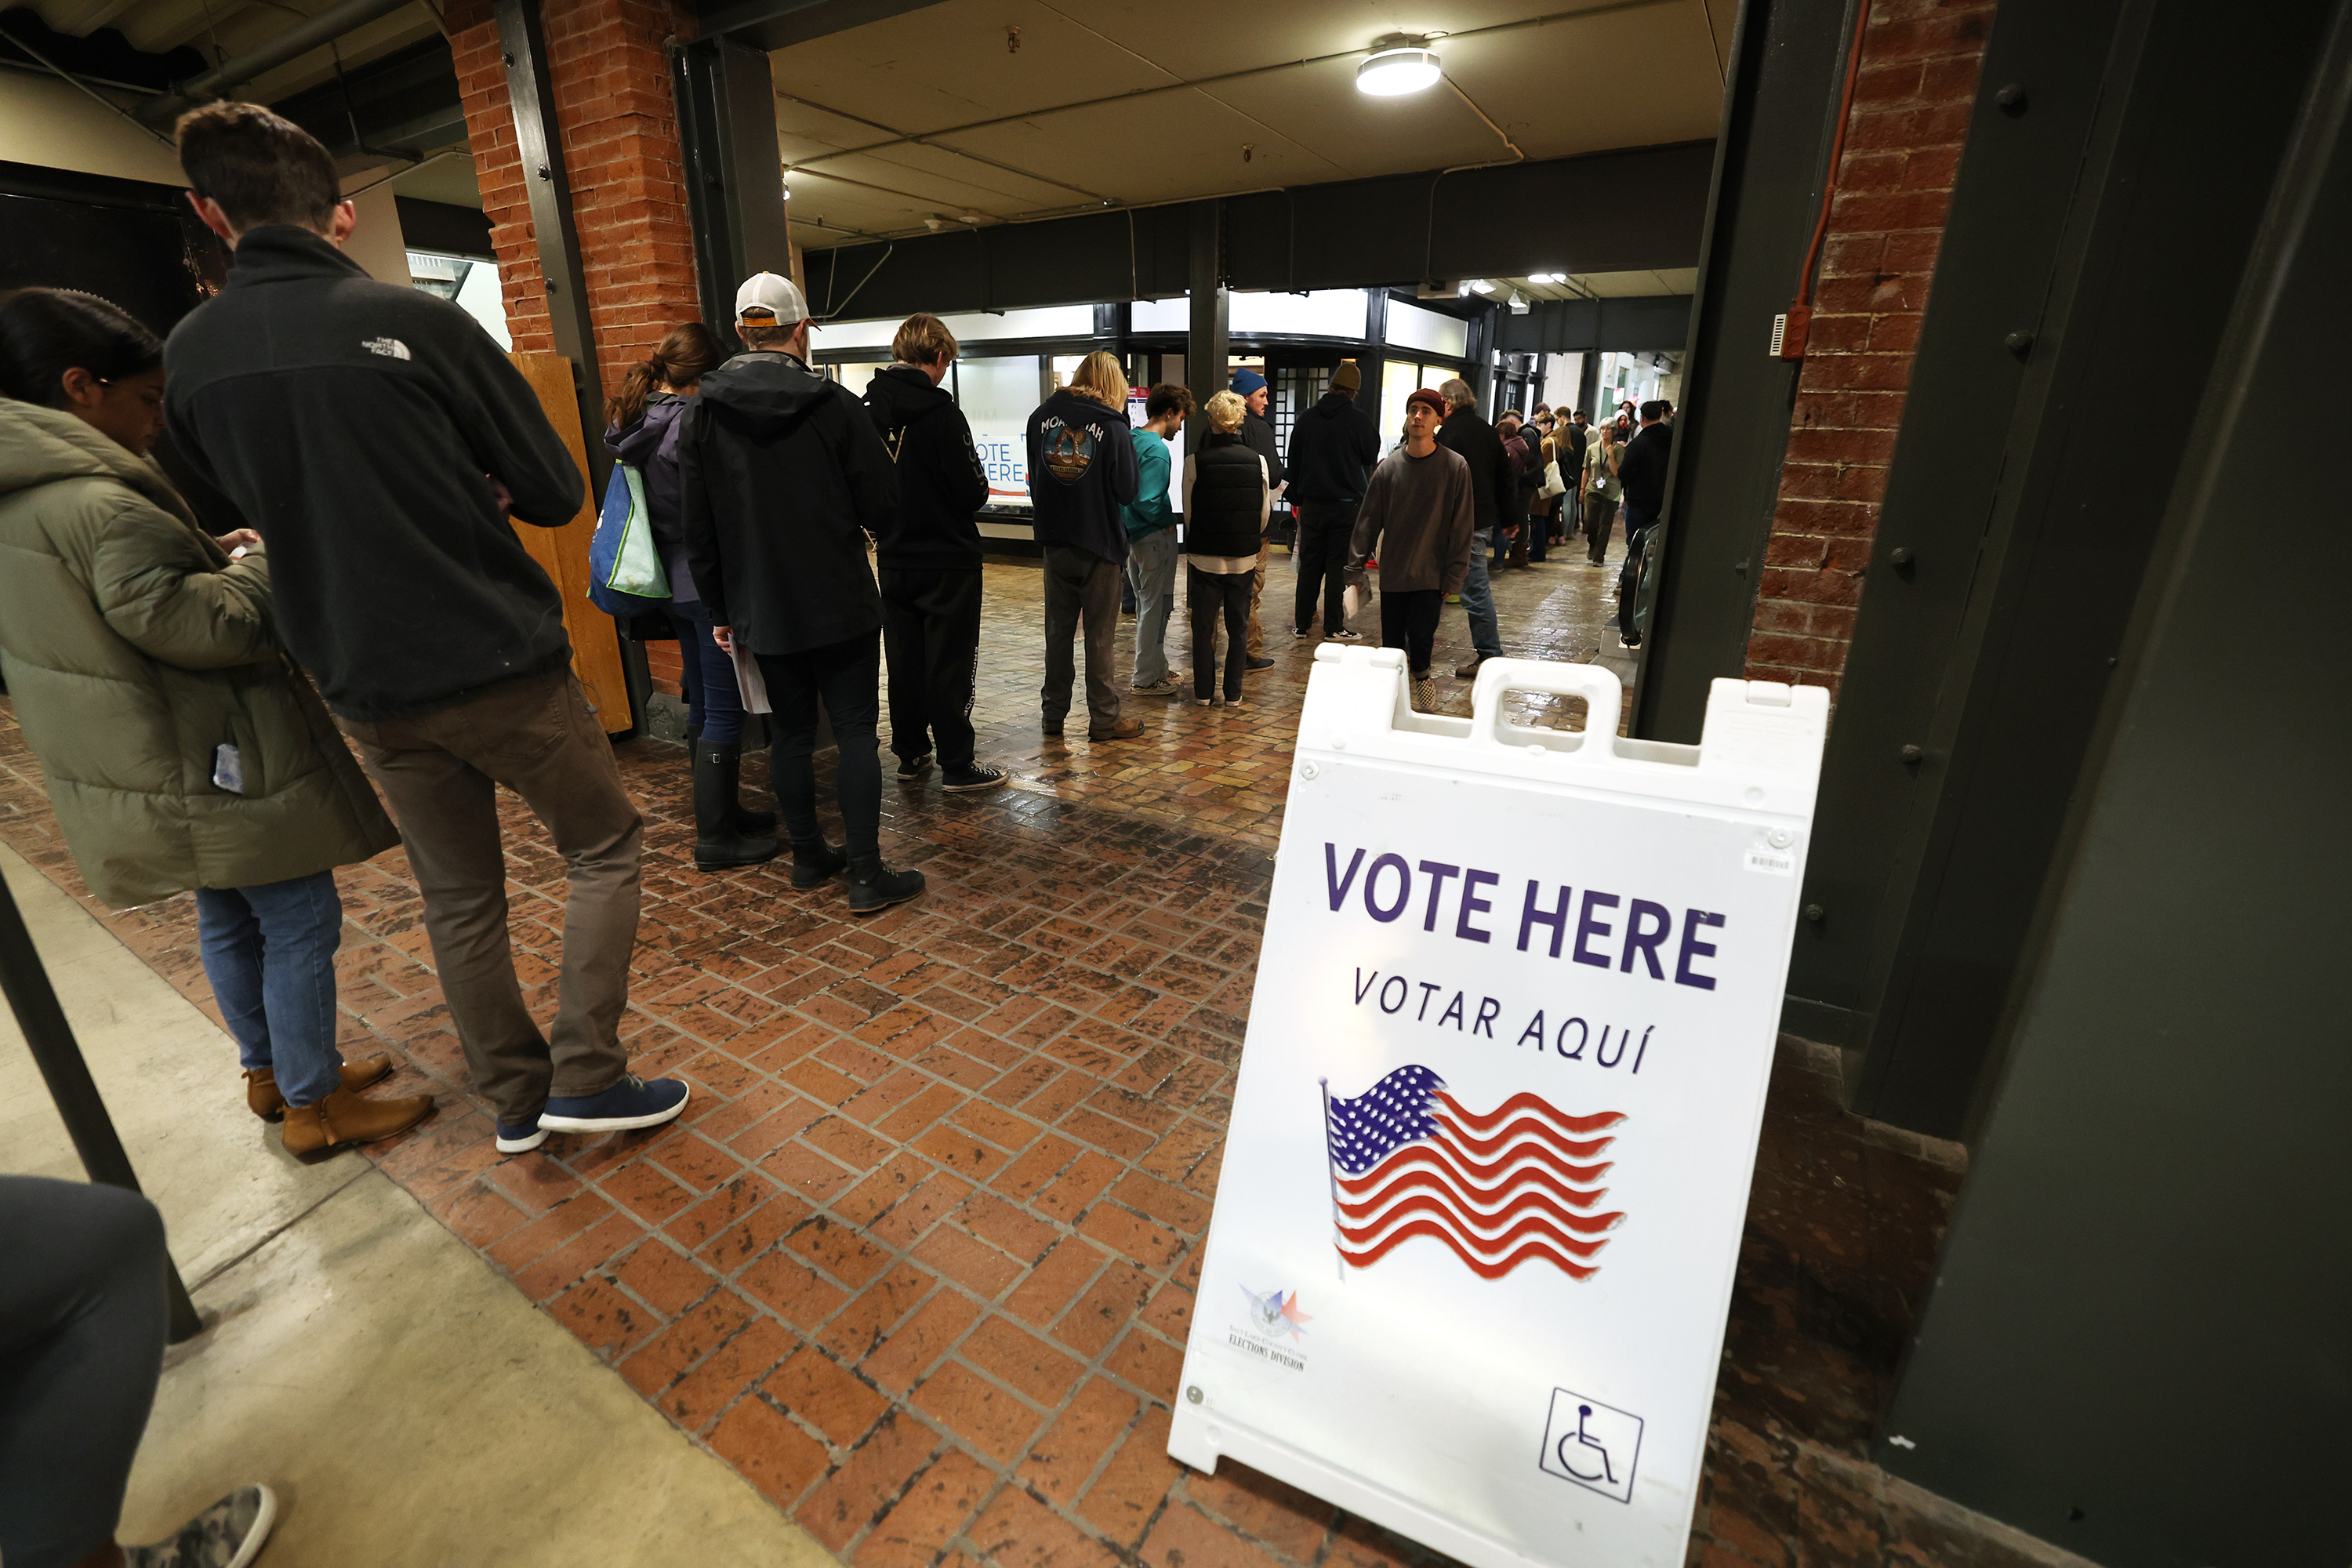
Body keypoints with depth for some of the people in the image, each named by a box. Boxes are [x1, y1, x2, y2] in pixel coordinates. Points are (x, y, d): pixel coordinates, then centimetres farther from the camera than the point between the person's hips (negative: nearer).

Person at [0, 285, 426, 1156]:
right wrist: (261, 562, -6)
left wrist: (211, 555, 8)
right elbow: (205, 627, -23)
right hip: (218, 765, -10)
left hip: (167, 769, 10)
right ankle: (315, 1104, 13)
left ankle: (269, 1072, 36)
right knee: (300, 922, 1)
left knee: (230, 922, 21)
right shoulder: (96, 503, -22)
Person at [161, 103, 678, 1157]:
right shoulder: (414, 320, -10)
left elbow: (251, 506, 17)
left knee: (458, 900, 15)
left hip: (366, 688, 5)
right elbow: (555, 494, -7)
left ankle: (515, 1100, 28)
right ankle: (586, 1078, 9)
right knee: (605, 849, 11)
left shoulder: (189, 354, 5)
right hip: (498, 665, -5)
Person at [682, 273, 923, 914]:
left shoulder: (703, 413, 2)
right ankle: (867, 876, 2)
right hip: (841, 604, -4)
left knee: (792, 731, 14)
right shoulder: (834, 404, -9)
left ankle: (809, 855, 25)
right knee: (855, 731, 1)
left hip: (762, 612, 4)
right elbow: (882, 505, -7)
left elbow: (698, 529, 3)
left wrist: (721, 609, 12)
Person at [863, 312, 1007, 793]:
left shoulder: (866, 410, 3)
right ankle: (957, 766, 6)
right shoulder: (939, 411, -17)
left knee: (904, 659, 13)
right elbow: (973, 494, -17)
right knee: (950, 663, 0)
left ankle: (910, 754, 24)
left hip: (894, 559, 6)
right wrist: (977, 481, 4)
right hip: (947, 559, -6)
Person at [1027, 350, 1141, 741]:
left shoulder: (1041, 416, 2)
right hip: (1099, 545, -4)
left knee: (1058, 630, 13)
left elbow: (1034, 478, 11)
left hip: (1054, 541, 4)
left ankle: (1053, 713, 21)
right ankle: (1104, 719, 11)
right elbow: (1126, 491, -8)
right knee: (1099, 635, 4)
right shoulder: (1113, 426, -12)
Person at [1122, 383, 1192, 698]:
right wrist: (1169, 519, -9)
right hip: (1154, 537, -9)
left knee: (1147, 605, 17)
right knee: (1155, 607, 0)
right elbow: (1147, 502, -26)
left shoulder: (1132, 439, 9)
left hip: (1134, 534, 9)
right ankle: (1146, 679, 8)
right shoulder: (1156, 450, -19)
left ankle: (1156, 668, 30)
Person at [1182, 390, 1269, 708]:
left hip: (1204, 558, -1)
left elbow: (1188, 512, -4)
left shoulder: (1195, 462, -11)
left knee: (1203, 626, 11)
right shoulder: (1258, 460, -6)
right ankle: (1233, 693, 16)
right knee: (1238, 627, 12)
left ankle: (1203, 692, 17)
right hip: (1243, 559, 1)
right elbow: (1265, 512, 2)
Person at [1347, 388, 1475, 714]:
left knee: (1421, 639, -8)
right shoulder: (1389, 466, 2)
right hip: (1392, 574, 2)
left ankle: (1421, 674, 24)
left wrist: (1453, 577, -7)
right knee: (1391, 643, 6)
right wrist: (1356, 568, 0)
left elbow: (1462, 528, -3)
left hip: (1431, 576, -2)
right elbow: (1368, 520, 4)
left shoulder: (1455, 466, -3)